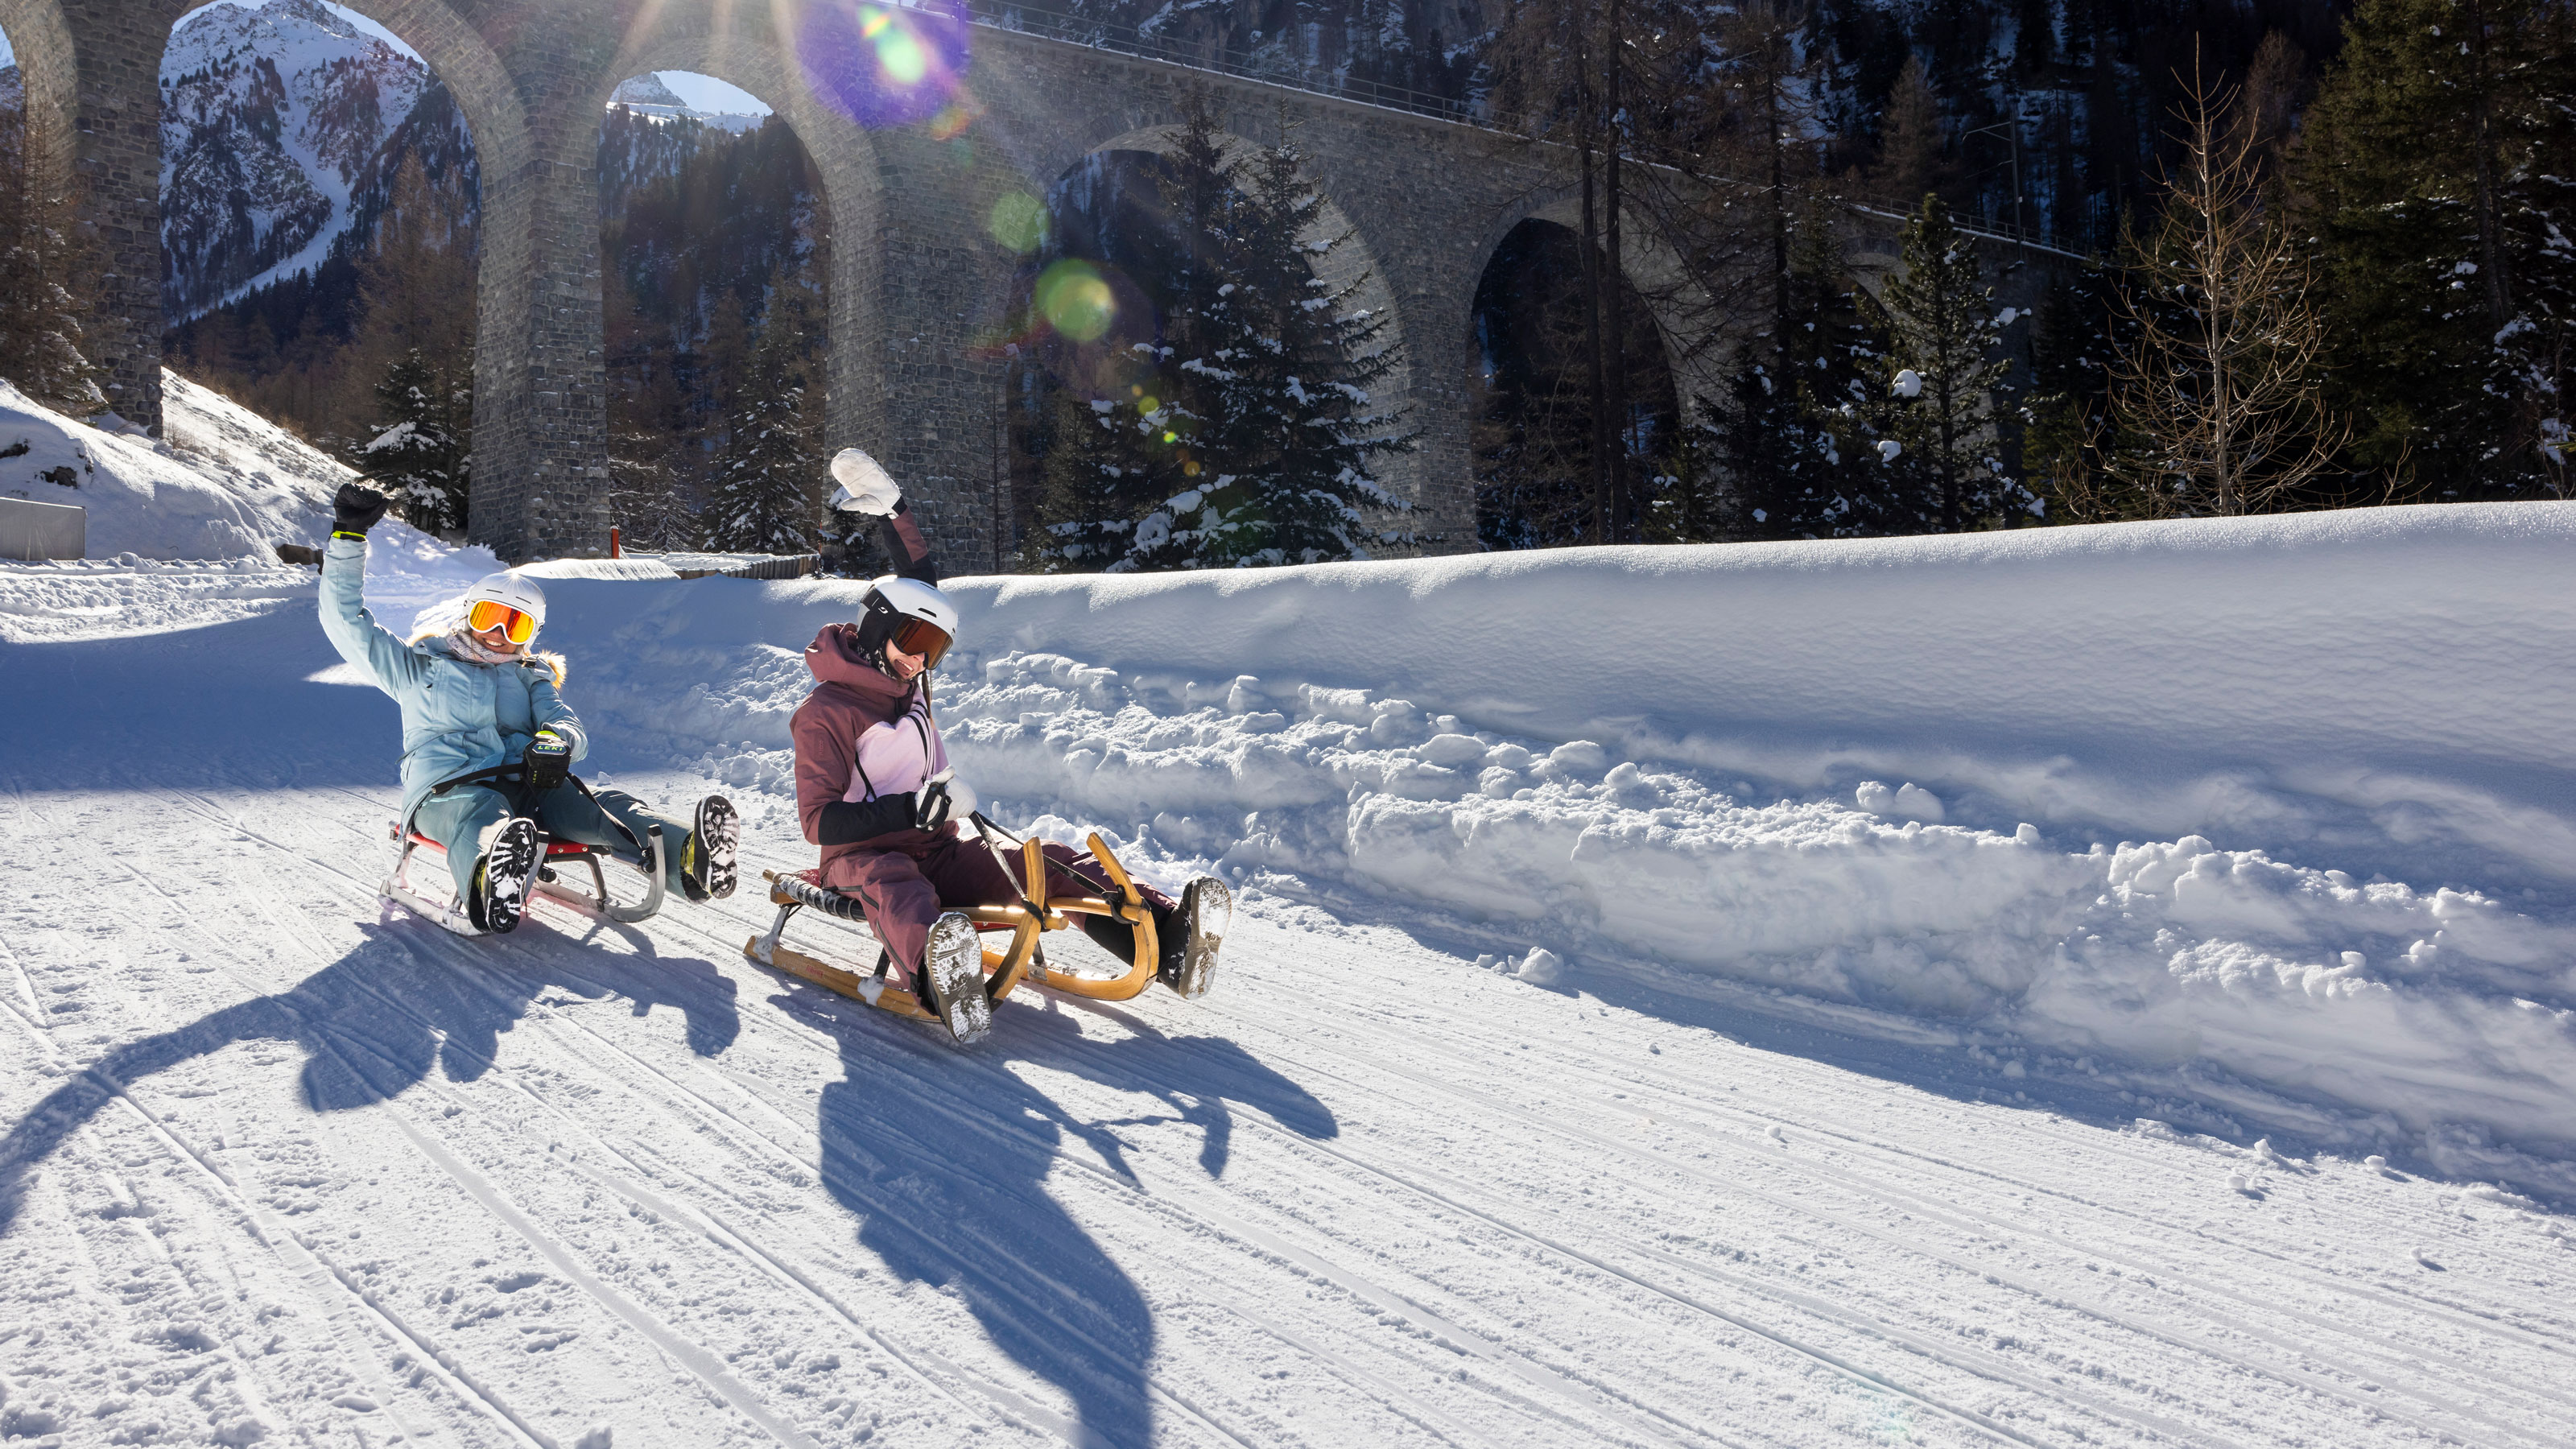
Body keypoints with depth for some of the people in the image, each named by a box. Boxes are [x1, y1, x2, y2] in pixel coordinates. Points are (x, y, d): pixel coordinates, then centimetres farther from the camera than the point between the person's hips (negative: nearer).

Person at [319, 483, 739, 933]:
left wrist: (556, 740, -17)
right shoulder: (419, 667, 25)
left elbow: (570, 725, 10)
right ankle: (491, 889, -79)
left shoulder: (529, 677, 29)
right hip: (447, 787, -3)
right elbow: (347, 622, 19)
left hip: (523, 783, 3)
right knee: (484, 815, -42)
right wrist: (348, 537, 11)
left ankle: (690, 863, -58)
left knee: (605, 808, -29)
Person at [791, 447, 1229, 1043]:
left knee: (1048, 862, -17)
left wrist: (891, 507, 18)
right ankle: (941, 980, -80)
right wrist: (913, 809, -23)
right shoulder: (825, 713, -7)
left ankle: (1167, 938, -39)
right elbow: (819, 821, -14)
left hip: (937, 852, 7)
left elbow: (921, 581, 24)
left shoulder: (908, 684, 13)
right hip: (863, 856, -7)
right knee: (892, 883, -43)